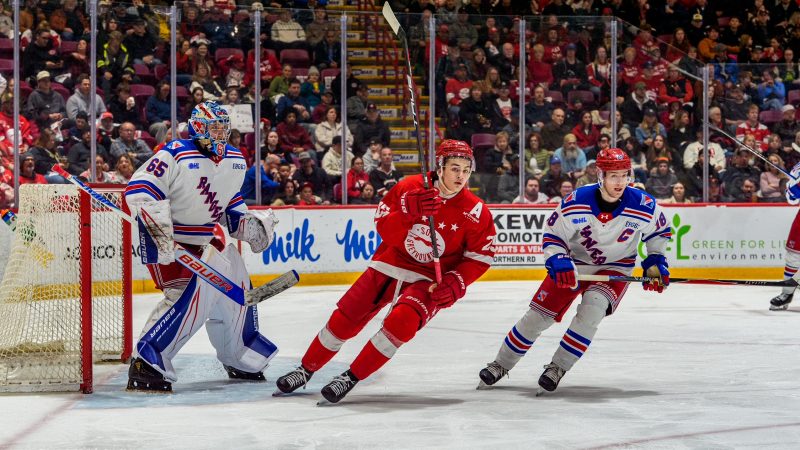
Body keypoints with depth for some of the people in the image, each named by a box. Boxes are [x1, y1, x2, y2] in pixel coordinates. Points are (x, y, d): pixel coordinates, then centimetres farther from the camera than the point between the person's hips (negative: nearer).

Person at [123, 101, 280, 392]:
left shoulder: (235, 162, 6)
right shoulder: (176, 155, -19)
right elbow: (138, 191, -23)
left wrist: (251, 224, 5)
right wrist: (160, 231, -30)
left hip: (206, 239, 9)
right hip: (168, 239, -9)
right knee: (190, 295, -25)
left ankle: (240, 360, 36)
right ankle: (146, 363, -23)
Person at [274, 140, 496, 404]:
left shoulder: (476, 212, -12)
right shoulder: (408, 189, -9)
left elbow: (481, 257, -6)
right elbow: (384, 229, -13)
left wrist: (454, 284, -19)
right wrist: (410, 214, -32)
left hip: (431, 280, -2)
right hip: (391, 265, 2)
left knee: (402, 321, -29)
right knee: (345, 318, 1)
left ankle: (351, 378, -14)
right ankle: (306, 370, 23)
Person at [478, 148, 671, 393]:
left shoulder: (644, 205, -20)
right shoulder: (574, 203, -23)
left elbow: (660, 232, 2)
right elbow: (551, 236, -10)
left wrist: (655, 262, -5)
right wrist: (558, 263, -26)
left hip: (615, 268, 0)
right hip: (574, 264, 1)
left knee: (592, 308, -28)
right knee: (538, 314, -2)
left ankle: (558, 368, -14)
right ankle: (501, 365, 17)